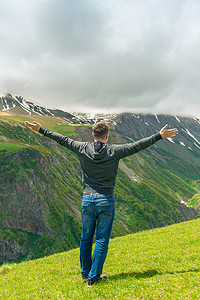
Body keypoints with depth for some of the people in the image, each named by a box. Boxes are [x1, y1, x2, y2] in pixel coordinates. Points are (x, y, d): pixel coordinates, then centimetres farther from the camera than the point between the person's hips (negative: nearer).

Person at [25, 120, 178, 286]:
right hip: (106, 200, -3)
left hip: (87, 199, 3)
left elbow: (63, 139, 8)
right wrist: (160, 136, -2)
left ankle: (85, 273, 28)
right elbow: (138, 145, -8)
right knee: (102, 240, 6)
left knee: (86, 238, 16)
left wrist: (40, 129, 18)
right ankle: (94, 277, 10)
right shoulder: (114, 151, -8)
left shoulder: (83, 149, 0)